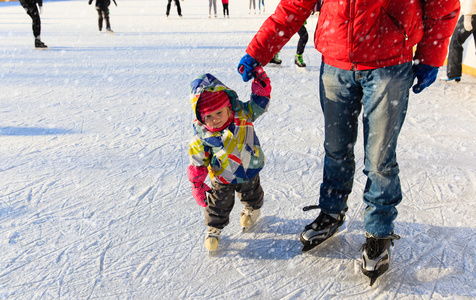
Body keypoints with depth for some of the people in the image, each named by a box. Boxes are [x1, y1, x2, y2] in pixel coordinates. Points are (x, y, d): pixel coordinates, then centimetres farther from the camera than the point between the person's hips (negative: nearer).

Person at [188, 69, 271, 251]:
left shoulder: (242, 114, -21)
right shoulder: (202, 135, -24)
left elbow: (259, 104, -8)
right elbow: (197, 161, -14)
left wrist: (261, 83, -22)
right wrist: (197, 184, -12)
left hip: (249, 170, 2)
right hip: (222, 178, -2)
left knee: (250, 193, 27)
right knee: (219, 204, 10)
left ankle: (252, 208, 60)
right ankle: (214, 227, 37)